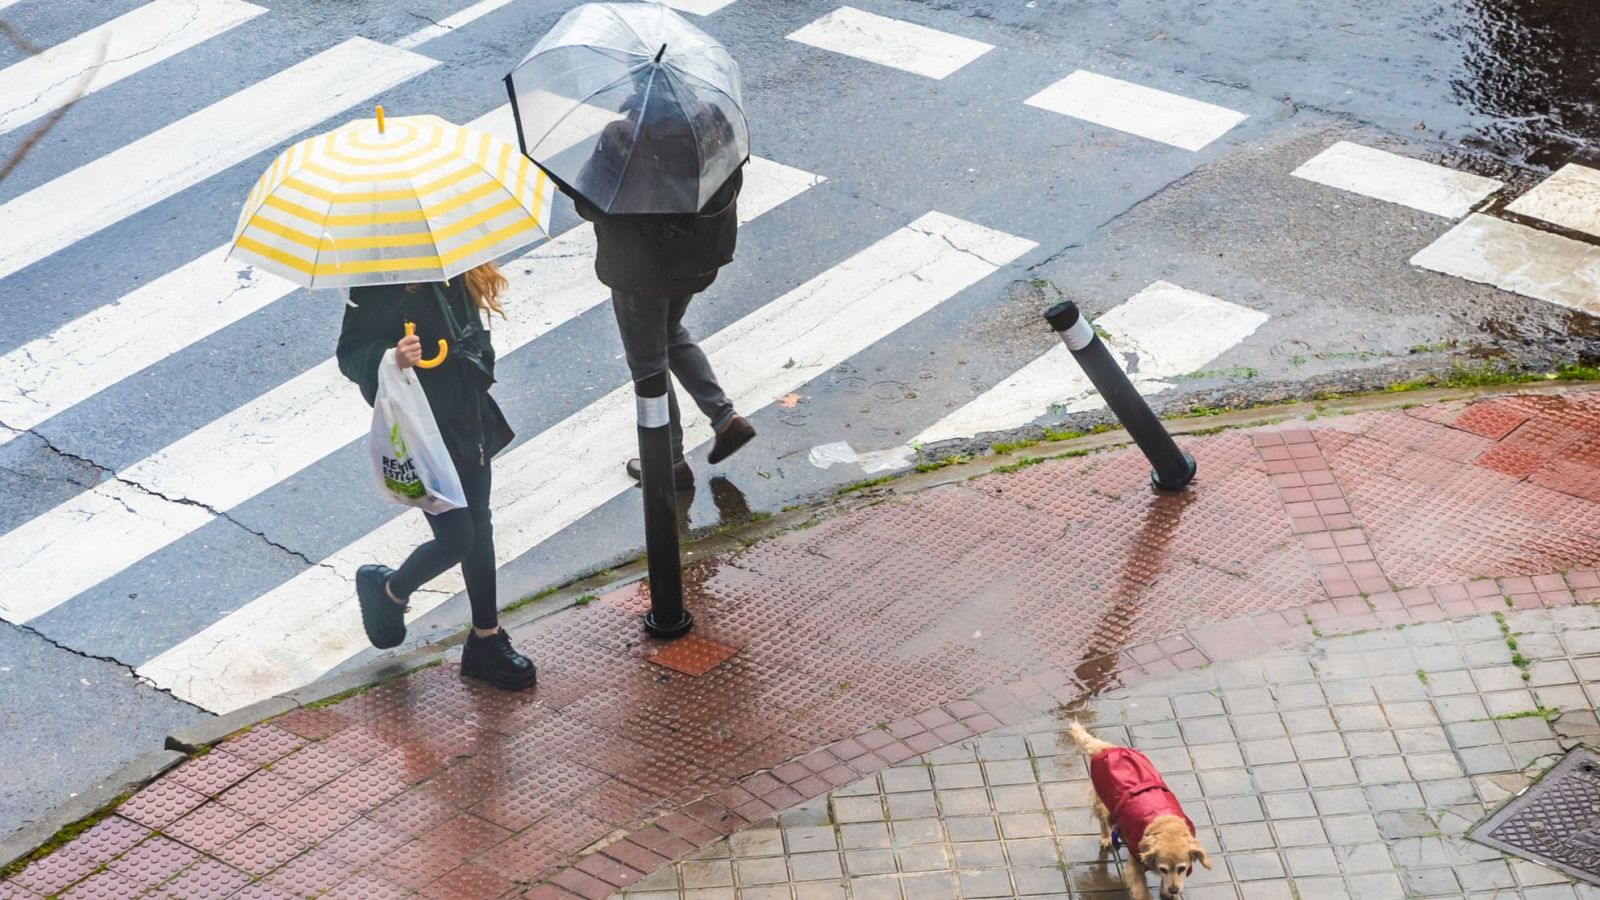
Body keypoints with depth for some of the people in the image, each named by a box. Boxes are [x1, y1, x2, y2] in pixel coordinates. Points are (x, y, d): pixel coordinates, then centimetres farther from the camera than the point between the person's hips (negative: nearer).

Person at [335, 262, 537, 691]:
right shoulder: (378, 286, -21)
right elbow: (350, 353, -20)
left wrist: (481, 371, 13)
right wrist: (390, 358, -38)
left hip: (469, 418, 7)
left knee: (479, 529, 14)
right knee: (457, 538, -4)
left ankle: (486, 639, 27)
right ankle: (388, 589, 27)